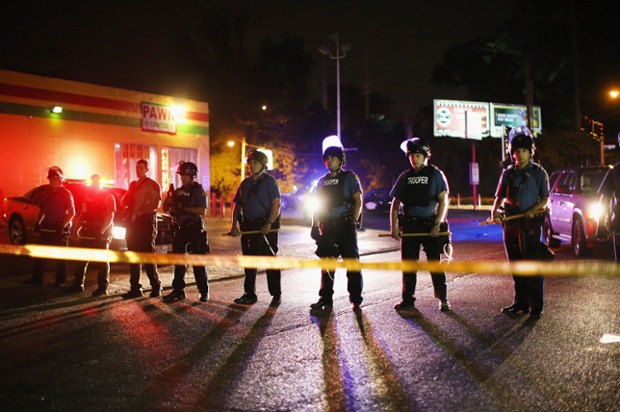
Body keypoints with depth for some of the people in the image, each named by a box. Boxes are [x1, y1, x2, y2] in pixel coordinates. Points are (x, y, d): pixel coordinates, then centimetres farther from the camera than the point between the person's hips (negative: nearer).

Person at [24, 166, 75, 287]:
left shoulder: (66, 193, -8)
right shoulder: (47, 193, 11)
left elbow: (72, 212, -14)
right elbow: (42, 209, 20)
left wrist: (62, 226, -20)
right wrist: (38, 222, 6)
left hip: (60, 229, -6)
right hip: (47, 227, 7)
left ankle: (60, 280, 8)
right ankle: (37, 278, 13)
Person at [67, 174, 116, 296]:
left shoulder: (108, 197, -4)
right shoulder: (88, 196, 16)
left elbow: (110, 216, -13)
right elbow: (83, 214, 20)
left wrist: (101, 231, -23)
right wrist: (78, 228, 6)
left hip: (102, 233, -7)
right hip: (87, 232, 7)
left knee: (101, 261, -4)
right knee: (81, 259, 8)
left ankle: (103, 288, 0)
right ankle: (78, 285, 16)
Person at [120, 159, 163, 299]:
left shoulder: (153, 185, -2)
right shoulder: (133, 184, 20)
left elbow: (155, 204, -14)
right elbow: (123, 202, 21)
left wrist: (138, 214, -15)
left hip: (146, 222, -7)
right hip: (132, 222, 7)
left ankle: (155, 286, 5)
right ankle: (135, 288, 9)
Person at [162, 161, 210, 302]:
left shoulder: (198, 190, -7)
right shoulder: (178, 191, 13)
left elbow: (202, 211, -18)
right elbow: (166, 208, 14)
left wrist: (183, 208, -20)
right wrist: (168, 199, -7)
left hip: (194, 230, -7)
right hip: (180, 230, 7)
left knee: (198, 262, -3)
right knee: (178, 261, 10)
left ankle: (204, 292, 4)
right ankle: (178, 290, 18)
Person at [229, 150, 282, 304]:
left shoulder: (270, 181, -4)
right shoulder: (245, 183, 15)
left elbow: (276, 204, -13)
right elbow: (237, 205, 16)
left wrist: (268, 224, -22)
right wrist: (234, 225, 4)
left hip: (266, 227, -6)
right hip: (248, 227, 6)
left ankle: (276, 295, 7)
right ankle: (249, 294, 18)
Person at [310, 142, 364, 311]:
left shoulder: (349, 177, 1)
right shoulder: (323, 181, 15)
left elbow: (358, 200, -5)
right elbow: (317, 205, 16)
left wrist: (354, 221, -14)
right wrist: (315, 226, 8)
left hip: (346, 227, -5)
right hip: (328, 227, 5)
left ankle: (356, 299, 4)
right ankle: (325, 298, 15)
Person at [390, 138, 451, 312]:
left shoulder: (435, 174, 0)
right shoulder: (405, 176, 9)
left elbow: (444, 201, -5)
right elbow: (395, 203, 10)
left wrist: (437, 224, -14)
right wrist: (393, 227, 0)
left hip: (430, 225, -3)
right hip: (409, 226, 3)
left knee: (435, 263, 1)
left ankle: (443, 299, 11)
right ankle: (408, 300, 14)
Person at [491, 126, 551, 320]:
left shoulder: (538, 172, 1)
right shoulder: (508, 173, 13)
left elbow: (545, 198, -1)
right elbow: (500, 197, 14)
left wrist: (533, 210, -19)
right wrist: (495, 211, -6)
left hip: (530, 224, -5)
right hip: (510, 224, 5)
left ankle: (536, 307, -1)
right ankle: (520, 303, 19)